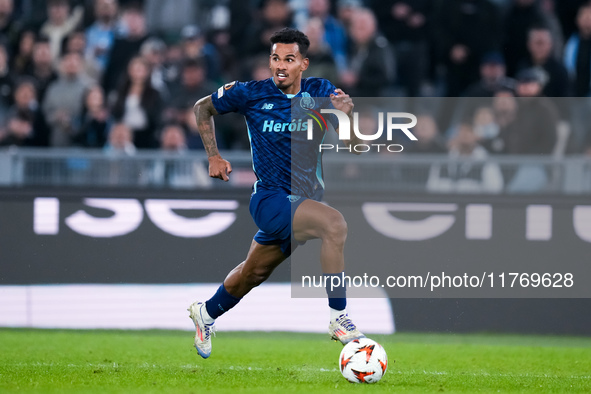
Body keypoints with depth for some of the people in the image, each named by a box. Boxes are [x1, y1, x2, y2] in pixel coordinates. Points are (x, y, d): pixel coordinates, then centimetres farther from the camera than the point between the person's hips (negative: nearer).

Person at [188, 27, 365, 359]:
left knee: (254, 274, 20)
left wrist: (347, 114, -26)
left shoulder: (320, 92, -3)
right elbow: (203, 108, 7)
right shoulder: (251, 94, -10)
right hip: (271, 199, -5)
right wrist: (214, 157, 1)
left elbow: (354, 142, -6)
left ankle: (206, 314, 48)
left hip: (305, 200, 5)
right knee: (335, 223, -30)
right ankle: (339, 320, -27)